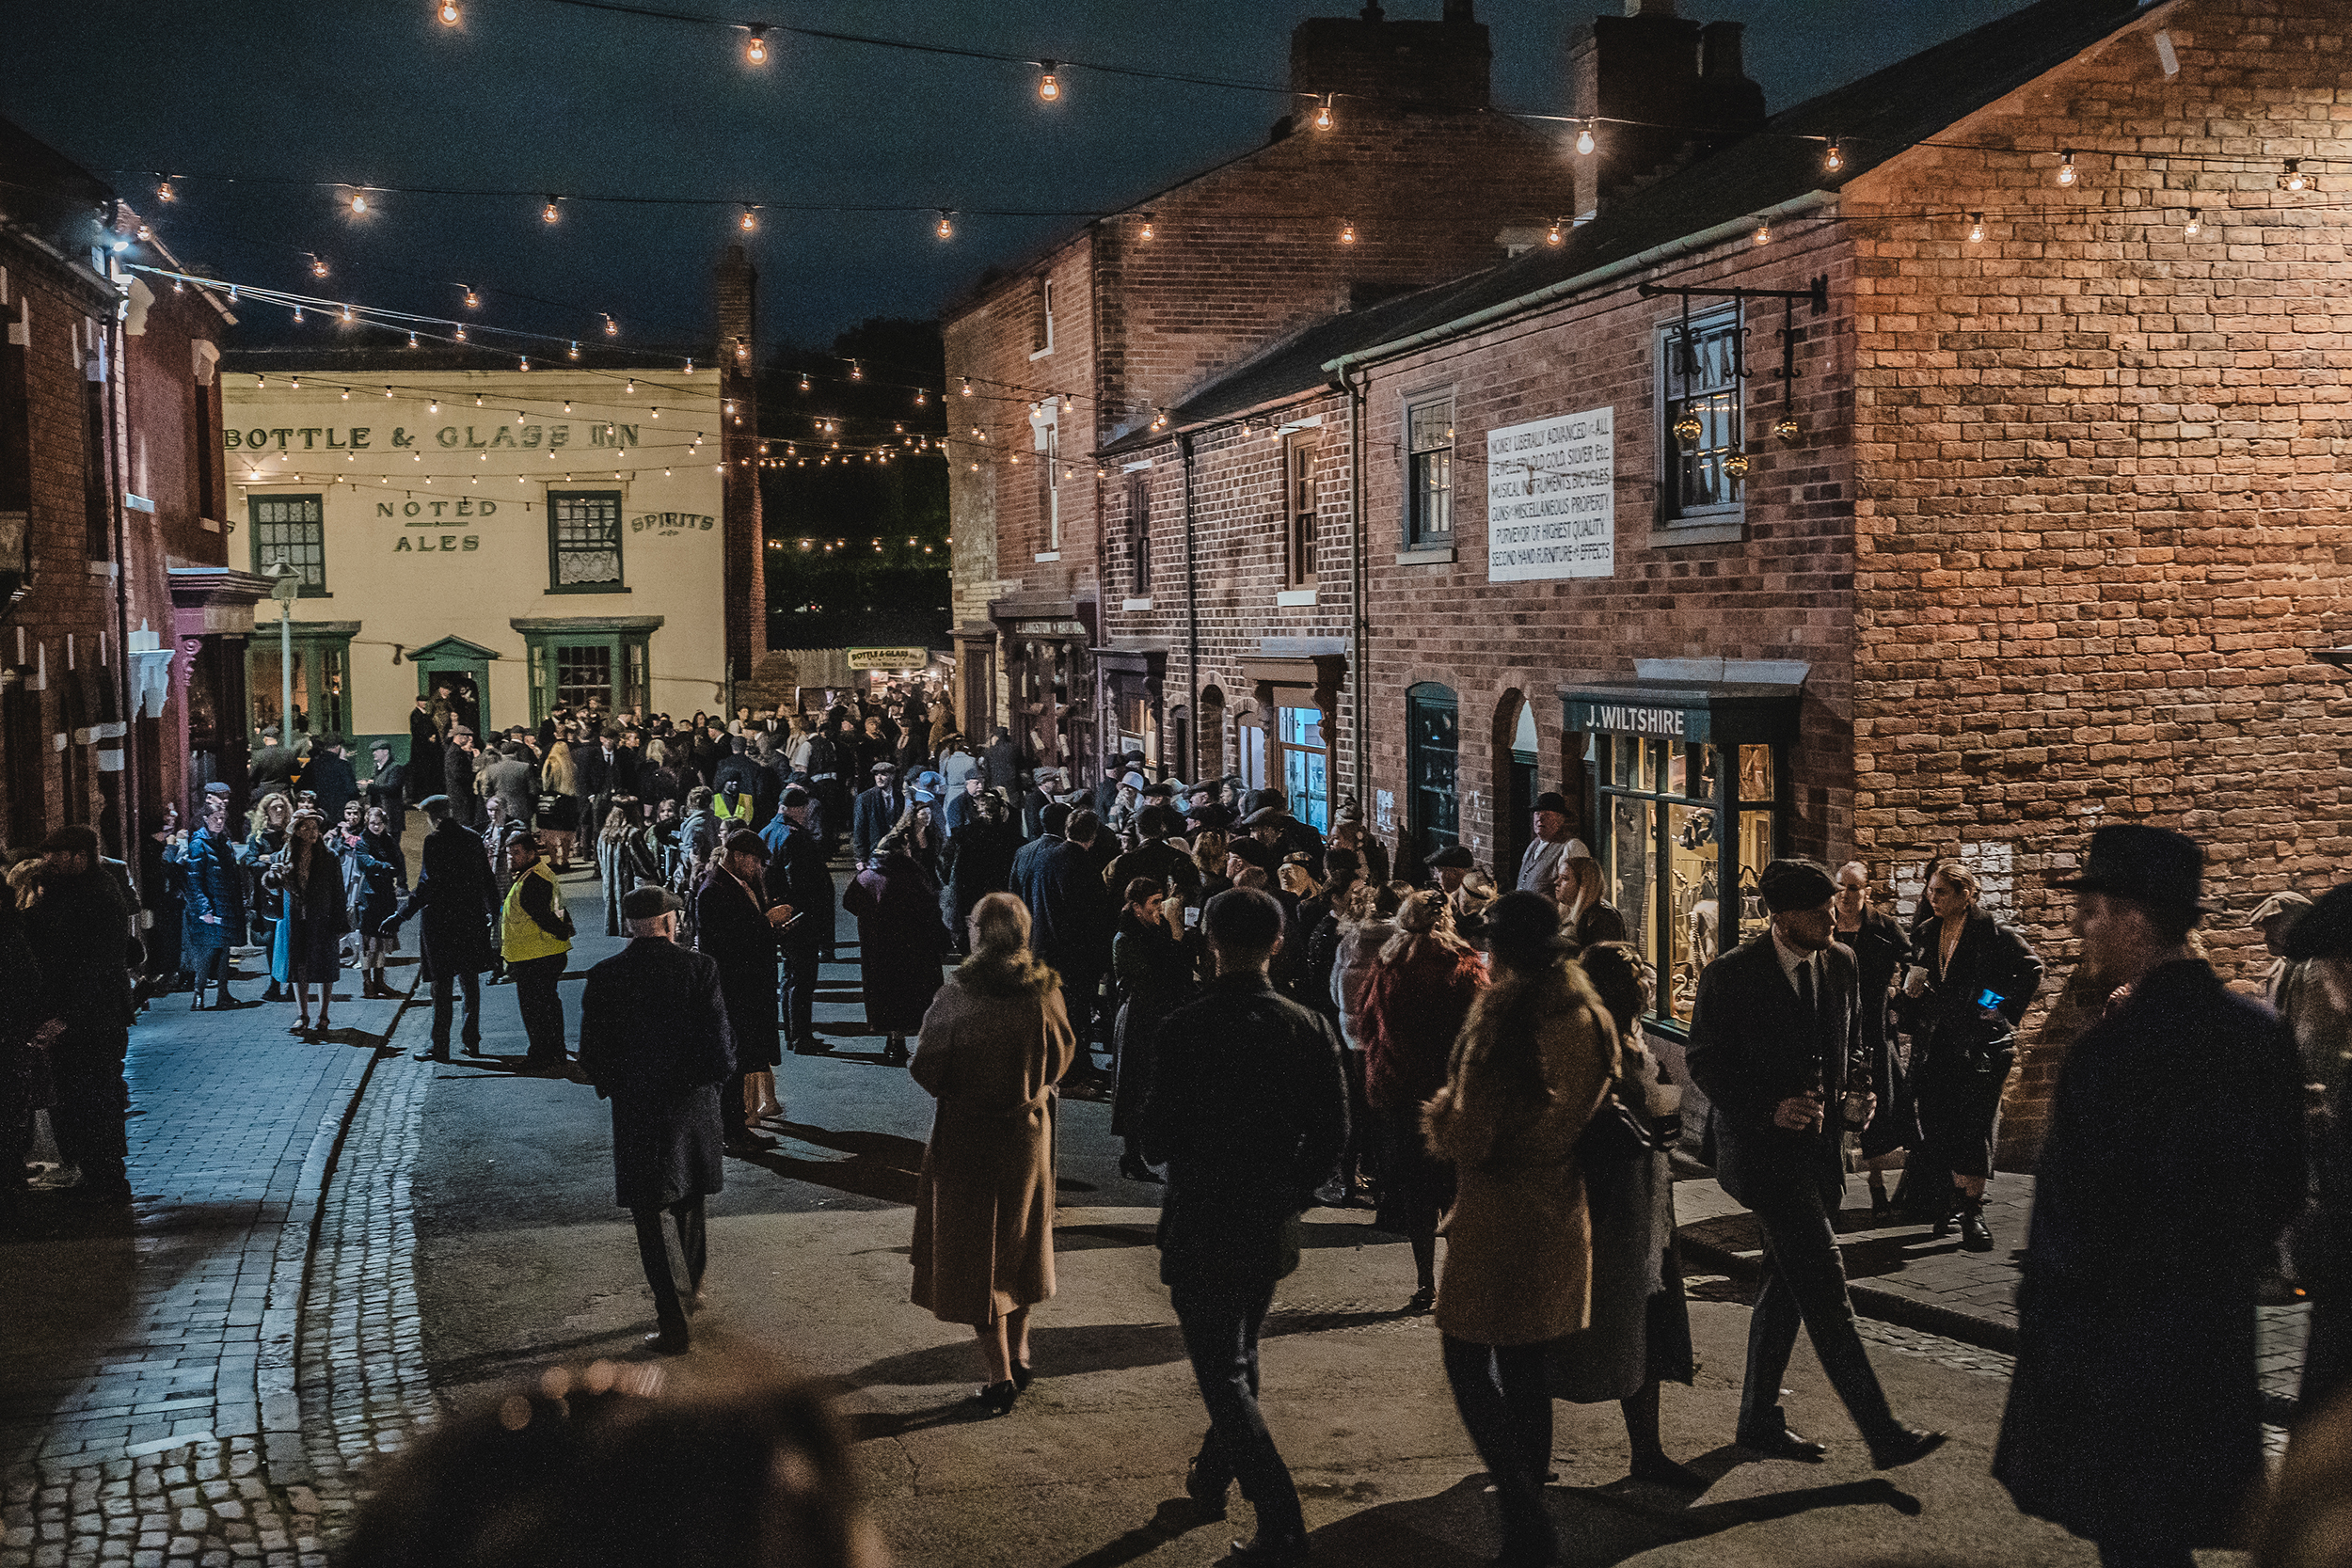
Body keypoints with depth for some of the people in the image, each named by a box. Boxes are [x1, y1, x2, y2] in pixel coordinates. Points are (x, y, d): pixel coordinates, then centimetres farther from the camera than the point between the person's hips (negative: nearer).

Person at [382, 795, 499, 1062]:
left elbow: (427, 885, -18)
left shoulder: (434, 840, -13)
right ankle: (472, 1041, 18)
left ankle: (440, 1047, 1)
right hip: (471, 920, 6)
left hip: (441, 920, -6)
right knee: (470, 981, 14)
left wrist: (399, 917, -17)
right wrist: (493, 912, 28)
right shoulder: (471, 837, 6)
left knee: (442, 984, -2)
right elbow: (486, 879, 13)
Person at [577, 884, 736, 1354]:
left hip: (636, 1112, -1)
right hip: (694, 1105, 2)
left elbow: (591, 1058, -6)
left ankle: (672, 1321, 3)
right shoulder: (699, 968, -10)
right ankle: (693, 1284, 45)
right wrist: (714, 1084, 8)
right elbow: (721, 1045, -11)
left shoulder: (603, 978, -8)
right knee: (689, 1202, 24)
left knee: (648, 1218, 7)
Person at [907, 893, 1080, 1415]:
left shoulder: (956, 996, -21)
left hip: (967, 1134, -4)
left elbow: (927, 1068, -13)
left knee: (975, 1252, 6)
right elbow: (1062, 1057, 4)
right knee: (1020, 1239, 22)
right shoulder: (1045, 991, -10)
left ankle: (1000, 1376, 5)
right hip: (1030, 1128, 4)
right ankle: (1018, 1356, 34)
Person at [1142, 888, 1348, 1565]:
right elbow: (1332, 1133, -1)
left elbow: (1156, 1141, -15)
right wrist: (1292, 1196, 13)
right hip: (1271, 1224, 5)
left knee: (1224, 1374, 1)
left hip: (1203, 1225, -5)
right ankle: (1213, 1474, 43)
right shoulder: (1308, 1027, -6)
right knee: (1239, 1353, 25)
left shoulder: (1187, 1028, -18)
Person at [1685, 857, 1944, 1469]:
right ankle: (1882, 1433, -9)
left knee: (1788, 1283, 13)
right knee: (1824, 1285, -10)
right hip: (1759, 1147, -7)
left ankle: (1759, 1419, 25)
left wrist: (1856, 1091, -1)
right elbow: (1704, 1064, -9)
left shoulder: (1840, 964, 6)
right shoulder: (1730, 976, -13)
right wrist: (1769, 1108, -21)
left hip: (1815, 1142, 7)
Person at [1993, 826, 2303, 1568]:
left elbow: (2071, 1224, -19)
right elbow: (2286, 1184, 8)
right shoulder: (2262, 1030, -1)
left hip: (2118, 1346, -7)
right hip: (2221, 1336, 7)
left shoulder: (2109, 1052, -23)